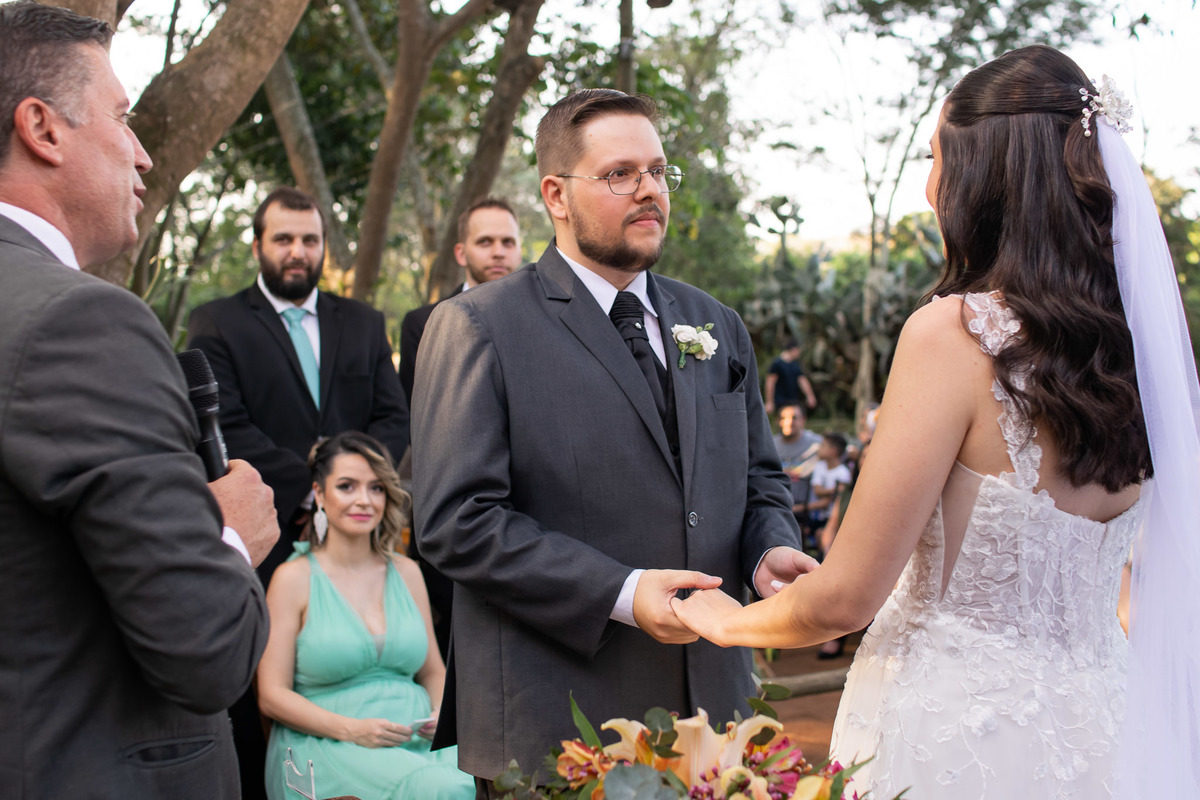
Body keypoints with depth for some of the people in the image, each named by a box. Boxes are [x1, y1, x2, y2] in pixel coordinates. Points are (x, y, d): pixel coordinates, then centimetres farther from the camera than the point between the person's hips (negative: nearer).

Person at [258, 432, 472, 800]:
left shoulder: (406, 572, 14)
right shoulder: (294, 578, 0)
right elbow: (272, 696, -3)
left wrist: (444, 713, -3)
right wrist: (351, 730, -17)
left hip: (416, 738, 5)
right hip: (326, 746, -5)